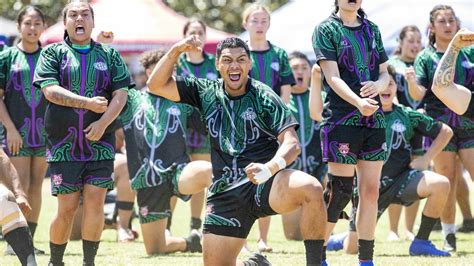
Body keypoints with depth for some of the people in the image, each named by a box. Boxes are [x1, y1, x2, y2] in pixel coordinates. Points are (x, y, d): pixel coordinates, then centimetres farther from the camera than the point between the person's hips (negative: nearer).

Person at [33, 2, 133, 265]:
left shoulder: (109, 55, 10)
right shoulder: (53, 53, 5)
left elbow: (121, 94, 2)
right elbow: (50, 91, -8)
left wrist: (104, 122, -13)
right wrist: (89, 103, -14)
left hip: (99, 142, 1)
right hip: (64, 144, -1)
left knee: (95, 204, -5)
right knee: (67, 208, -2)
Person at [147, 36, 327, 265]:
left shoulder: (263, 96, -1)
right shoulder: (206, 92, 11)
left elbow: (291, 143, -10)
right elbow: (156, 85, 11)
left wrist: (271, 167, -31)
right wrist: (176, 51, -4)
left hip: (264, 185, -4)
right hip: (225, 192, 4)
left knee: (311, 189, -36)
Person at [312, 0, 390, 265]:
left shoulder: (372, 29, 15)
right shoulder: (326, 29, -2)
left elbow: (385, 73, 15)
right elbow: (333, 78, -11)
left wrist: (378, 85, -9)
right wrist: (359, 102, -27)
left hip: (374, 118, 5)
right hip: (342, 120, -5)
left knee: (371, 190, 5)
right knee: (340, 191, -9)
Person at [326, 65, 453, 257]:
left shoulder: (406, 115, 2)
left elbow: (445, 131, 12)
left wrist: (426, 158, 1)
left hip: (401, 179, 1)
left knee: (441, 184, -28)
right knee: (351, 249, 0)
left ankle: (421, 243, -12)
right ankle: (343, 239, 42)